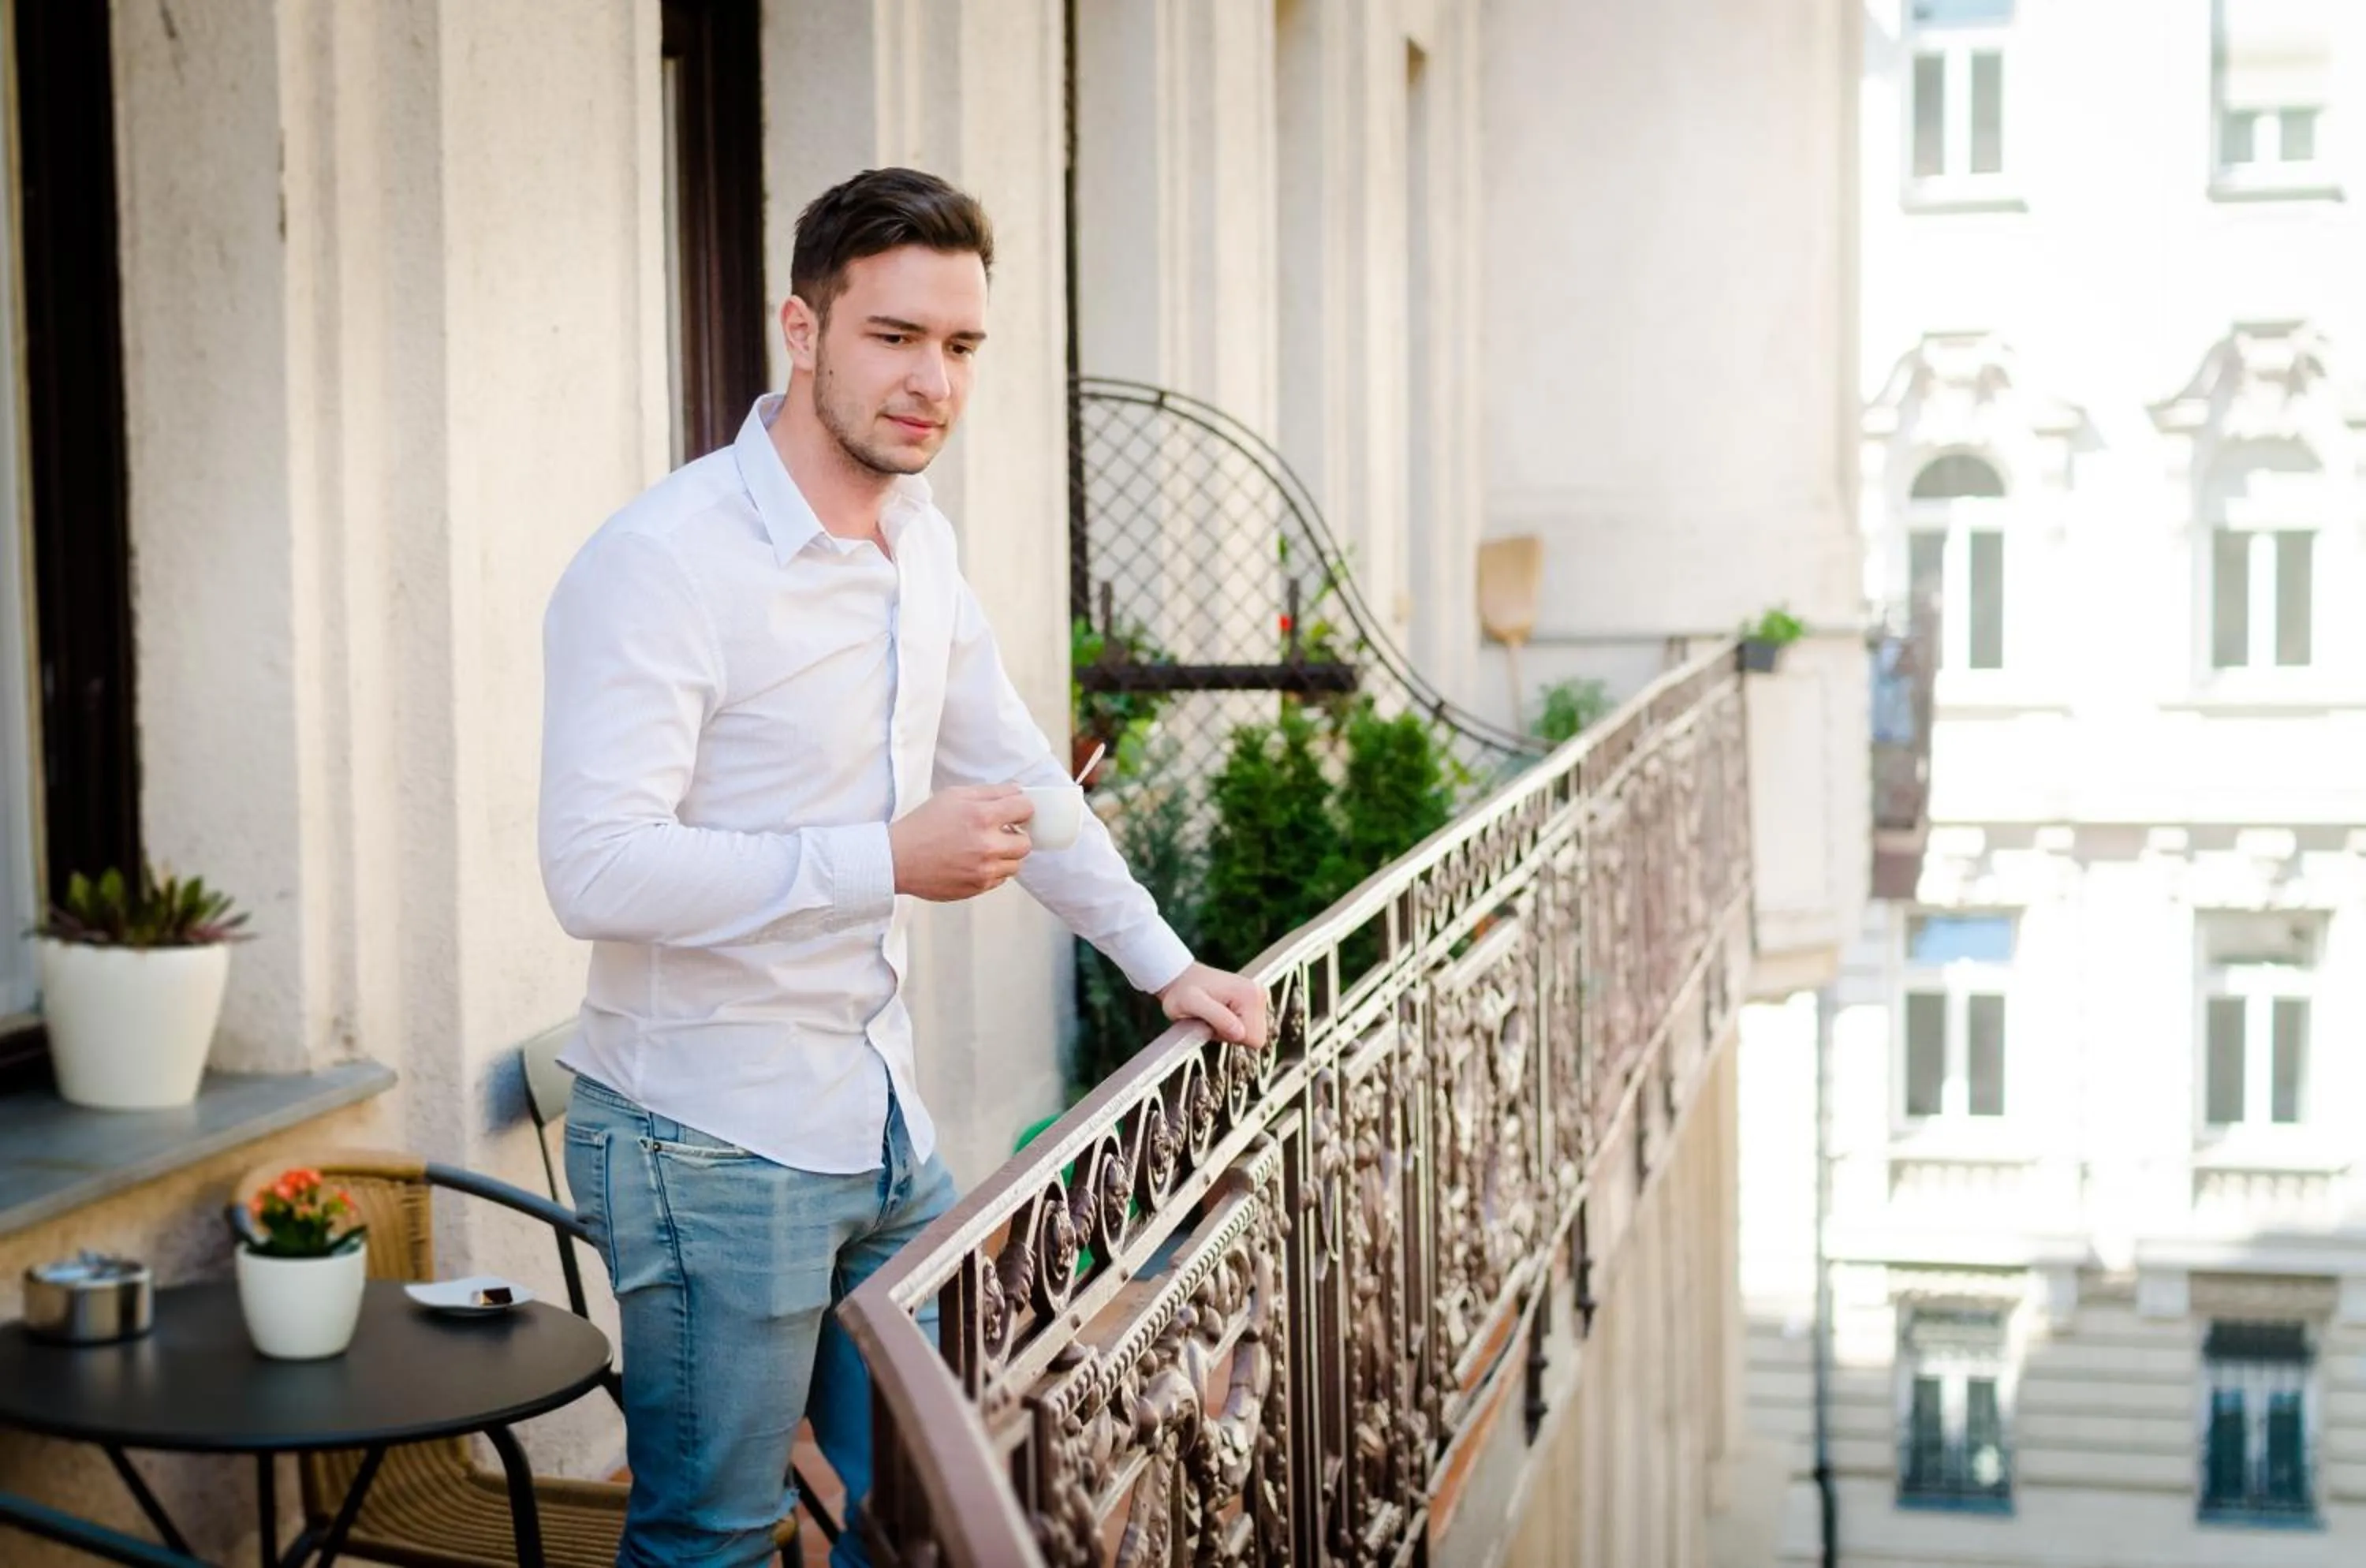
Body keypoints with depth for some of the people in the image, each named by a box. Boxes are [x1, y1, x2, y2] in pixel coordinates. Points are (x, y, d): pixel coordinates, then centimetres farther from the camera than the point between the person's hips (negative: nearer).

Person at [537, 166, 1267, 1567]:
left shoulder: (918, 542, 8)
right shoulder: (661, 563, -19)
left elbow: (1011, 767, 22)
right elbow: (596, 870, -27)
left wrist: (1162, 962, 23)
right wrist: (887, 861, -29)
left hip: (885, 1130, 8)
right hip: (714, 1145, -8)